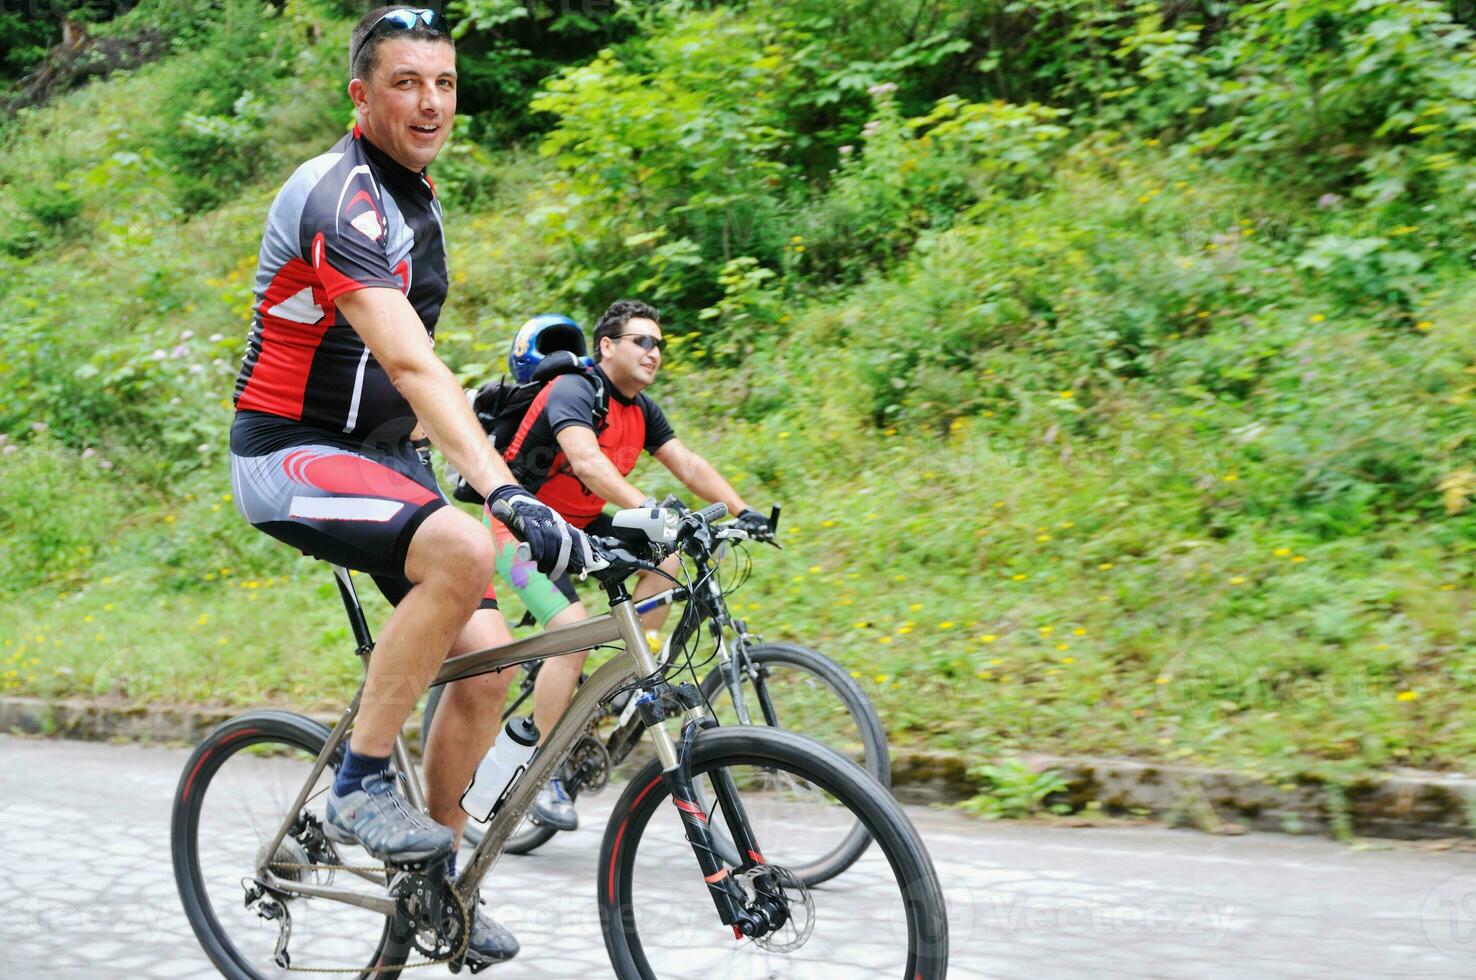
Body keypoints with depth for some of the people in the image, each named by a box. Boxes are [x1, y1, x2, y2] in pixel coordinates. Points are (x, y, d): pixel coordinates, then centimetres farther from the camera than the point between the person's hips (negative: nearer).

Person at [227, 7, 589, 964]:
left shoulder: (417, 196, 10)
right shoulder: (340, 198, -20)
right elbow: (411, 364, -34)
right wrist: (507, 493, -43)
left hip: (380, 450, 8)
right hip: (290, 453, -8)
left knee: (485, 655, -4)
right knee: (463, 550, -34)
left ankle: (437, 872, 13)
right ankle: (361, 783, -18)